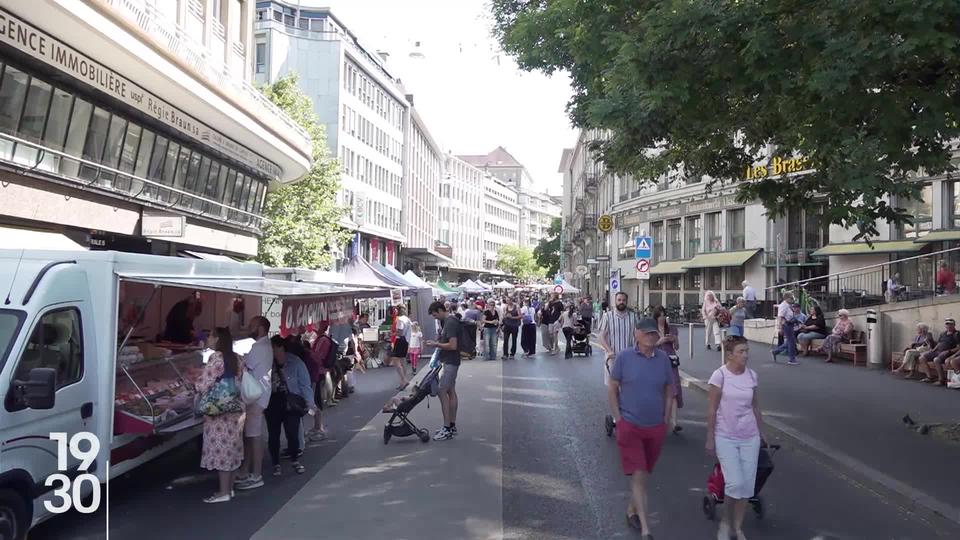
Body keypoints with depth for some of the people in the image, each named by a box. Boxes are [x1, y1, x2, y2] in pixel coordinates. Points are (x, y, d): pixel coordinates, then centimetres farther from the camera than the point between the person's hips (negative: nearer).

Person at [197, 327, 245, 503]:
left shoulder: (216, 358, -14)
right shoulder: (235, 359, 10)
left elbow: (203, 385, -16)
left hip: (219, 412, -8)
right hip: (235, 409, 8)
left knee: (221, 448, -2)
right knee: (231, 448, 13)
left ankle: (223, 492, 2)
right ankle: (229, 488, 20)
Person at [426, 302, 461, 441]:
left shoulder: (450, 322, -20)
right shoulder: (449, 321, 12)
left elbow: (453, 345, -25)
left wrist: (436, 344, -15)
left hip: (450, 362, -10)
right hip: (450, 362, 10)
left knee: (442, 392, -10)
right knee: (451, 392, 12)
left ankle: (447, 429, -8)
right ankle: (452, 426, 17)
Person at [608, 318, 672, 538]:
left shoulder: (663, 359, 0)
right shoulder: (624, 357, -8)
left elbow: (668, 389, 11)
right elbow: (612, 389, -2)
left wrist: (665, 419, 7)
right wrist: (618, 419, -6)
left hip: (656, 427, 4)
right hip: (630, 426, -3)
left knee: (644, 474, 16)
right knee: (638, 476, -6)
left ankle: (632, 511, 38)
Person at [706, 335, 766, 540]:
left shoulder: (752, 375, 1)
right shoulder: (720, 375, -11)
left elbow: (756, 408, 11)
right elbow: (712, 410, -8)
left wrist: (762, 434, 14)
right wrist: (710, 439, -7)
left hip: (750, 437, 4)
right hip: (725, 437, -4)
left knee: (747, 485, 4)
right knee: (735, 483, -12)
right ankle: (726, 522, 14)